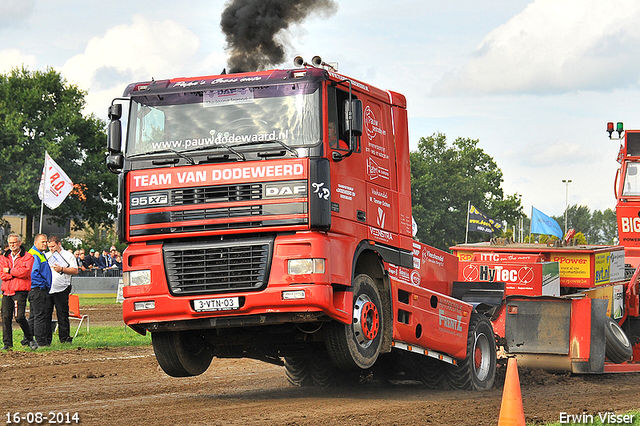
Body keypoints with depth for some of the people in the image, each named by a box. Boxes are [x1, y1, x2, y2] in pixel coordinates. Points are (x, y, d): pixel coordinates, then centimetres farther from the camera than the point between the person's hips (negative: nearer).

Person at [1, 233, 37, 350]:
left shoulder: (27, 257, 3)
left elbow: (25, 272, -12)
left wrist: (10, 271, -3)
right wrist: (16, 273, -8)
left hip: (20, 291, -4)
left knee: (20, 317, -12)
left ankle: (29, 339, 6)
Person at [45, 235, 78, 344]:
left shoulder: (68, 255, 5)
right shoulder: (46, 256, 16)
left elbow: (75, 271, -2)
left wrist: (62, 269, -12)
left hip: (61, 290, -3)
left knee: (62, 314, 0)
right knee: (45, 314, 2)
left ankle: (65, 338, 5)